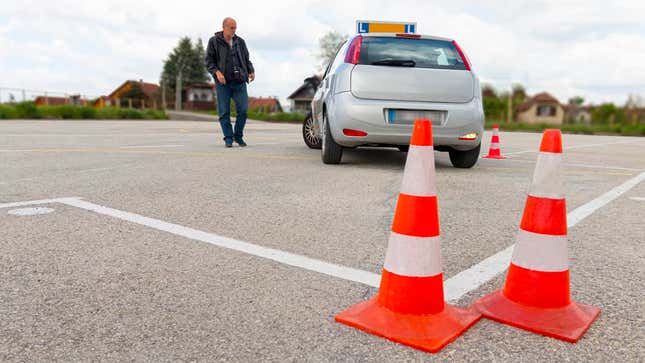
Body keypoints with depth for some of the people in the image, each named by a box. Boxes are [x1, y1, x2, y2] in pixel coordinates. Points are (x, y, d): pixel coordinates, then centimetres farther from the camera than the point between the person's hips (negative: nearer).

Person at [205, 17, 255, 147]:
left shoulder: (240, 42, 14)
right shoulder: (214, 41, 6)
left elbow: (246, 60, 20)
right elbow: (209, 61, 2)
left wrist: (251, 71, 1)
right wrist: (217, 72, -15)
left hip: (239, 82, 2)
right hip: (223, 83, -2)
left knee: (243, 109, -8)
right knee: (224, 112, -2)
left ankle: (238, 136, 10)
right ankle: (228, 138, 9)